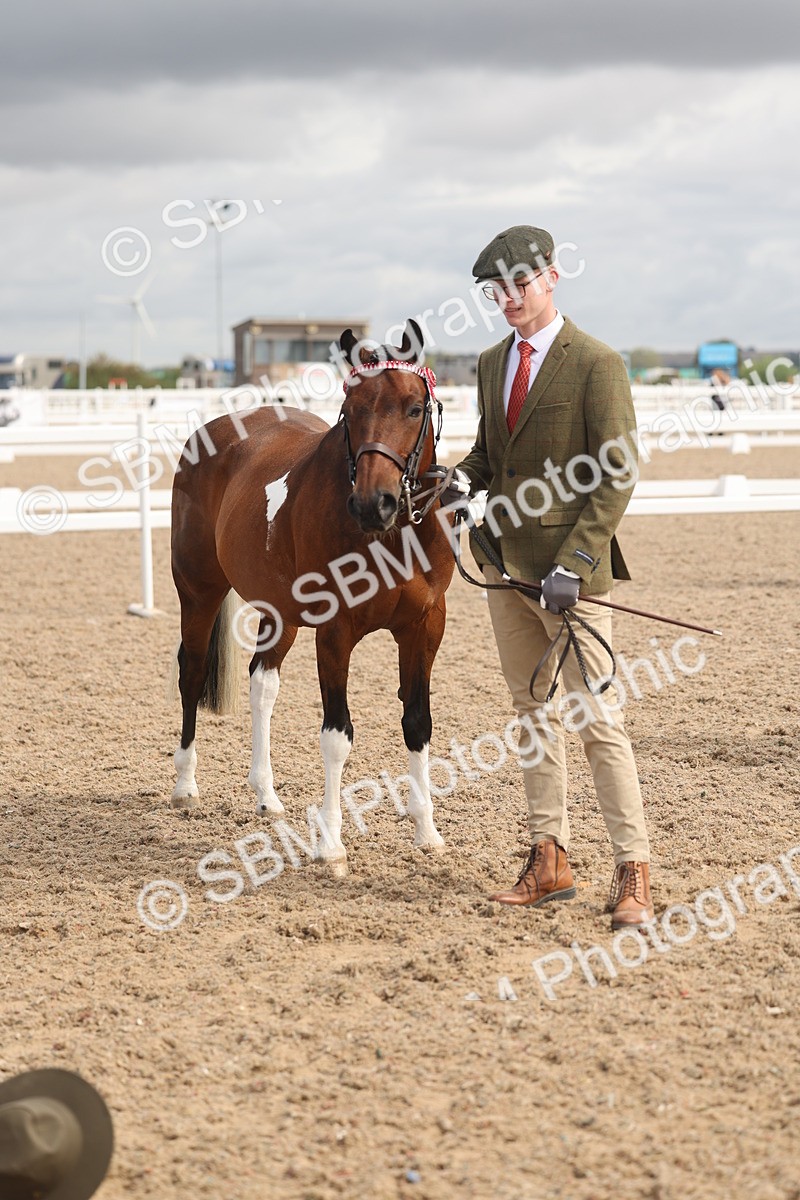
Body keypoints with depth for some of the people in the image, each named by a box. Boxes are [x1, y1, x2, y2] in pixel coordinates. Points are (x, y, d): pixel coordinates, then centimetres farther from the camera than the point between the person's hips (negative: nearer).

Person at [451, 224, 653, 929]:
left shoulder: (597, 364, -11)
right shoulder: (492, 364, 12)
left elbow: (618, 475, -14)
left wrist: (574, 563, -20)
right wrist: (459, 480, 0)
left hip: (569, 571, -7)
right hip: (504, 563, 7)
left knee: (598, 720, -6)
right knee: (533, 714, 12)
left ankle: (634, 875, 1)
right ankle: (549, 862, 19)